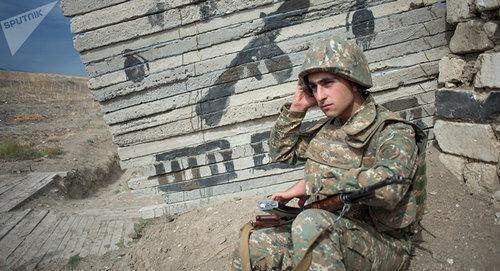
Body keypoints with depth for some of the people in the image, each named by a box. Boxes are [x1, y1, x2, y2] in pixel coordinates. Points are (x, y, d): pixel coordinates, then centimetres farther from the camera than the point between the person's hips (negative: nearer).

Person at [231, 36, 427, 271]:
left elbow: (389, 186, -33)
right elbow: (280, 152, 18)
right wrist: (296, 108, 4)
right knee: (249, 248, -8)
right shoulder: (327, 129, 8)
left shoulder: (393, 132, -12)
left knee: (311, 222, -35)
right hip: (325, 234, 6)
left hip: (382, 243, -6)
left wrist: (312, 183, -24)